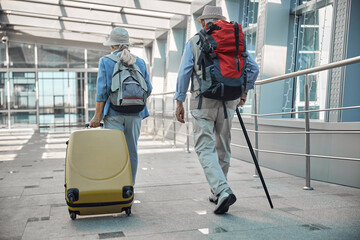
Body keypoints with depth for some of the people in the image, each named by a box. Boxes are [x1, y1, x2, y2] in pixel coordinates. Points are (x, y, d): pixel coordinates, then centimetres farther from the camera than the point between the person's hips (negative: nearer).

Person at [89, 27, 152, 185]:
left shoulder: (105, 61, 0)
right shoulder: (140, 62, 8)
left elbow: (102, 90, -6)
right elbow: (148, 89, 8)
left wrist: (97, 115, -3)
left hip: (114, 113, -2)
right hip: (135, 113, 3)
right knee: (132, 150, 9)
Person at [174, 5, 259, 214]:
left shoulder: (194, 42, 4)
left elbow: (184, 73, -3)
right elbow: (253, 68, 7)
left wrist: (179, 102, 1)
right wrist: (245, 90, 19)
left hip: (203, 101, -3)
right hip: (229, 100, 4)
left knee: (205, 148, -3)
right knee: (223, 148, 14)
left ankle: (223, 191, -20)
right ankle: (218, 193, 25)